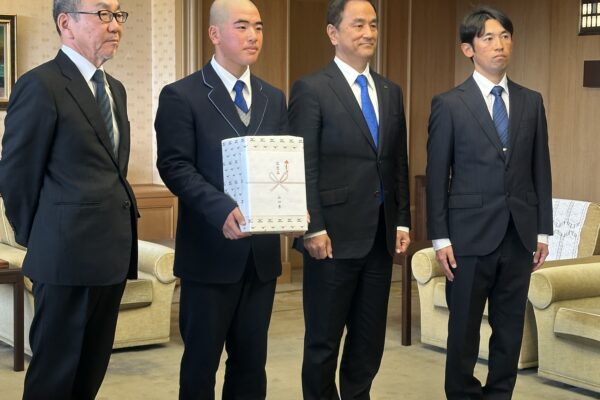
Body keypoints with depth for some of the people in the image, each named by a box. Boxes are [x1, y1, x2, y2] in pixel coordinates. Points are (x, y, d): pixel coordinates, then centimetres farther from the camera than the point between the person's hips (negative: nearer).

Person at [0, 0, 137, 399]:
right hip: (69, 254, -7)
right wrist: (39, 242, -2)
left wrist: (122, 231, 10)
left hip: (113, 251, 8)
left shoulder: (115, 89, 15)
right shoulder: (41, 85, -10)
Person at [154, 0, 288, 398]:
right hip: (210, 250, -5)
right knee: (202, 359, 5)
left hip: (262, 250, 5)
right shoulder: (181, 96, -4)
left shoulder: (273, 98, 14)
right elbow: (175, 167, -12)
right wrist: (223, 209, -26)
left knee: (252, 360, 12)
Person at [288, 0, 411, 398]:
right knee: (323, 340, 5)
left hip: (381, 237, 6)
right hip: (335, 236, -6)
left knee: (370, 340, 13)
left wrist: (402, 221, 9)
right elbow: (303, 168, -10)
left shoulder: (391, 91, 13)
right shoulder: (311, 89, -6)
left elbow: (399, 163, 15)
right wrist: (313, 229, -15)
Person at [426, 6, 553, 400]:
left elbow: (541, 169, 9)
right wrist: (440, 238, -7)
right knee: (464, 328, 6)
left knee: (510, 329, 9)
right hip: (471, 233, -3)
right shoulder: (449, 104, -3)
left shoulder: (531, 102, 8)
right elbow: (437, 175, -3)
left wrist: (543, 231, 6)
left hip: (519, 234, 3)